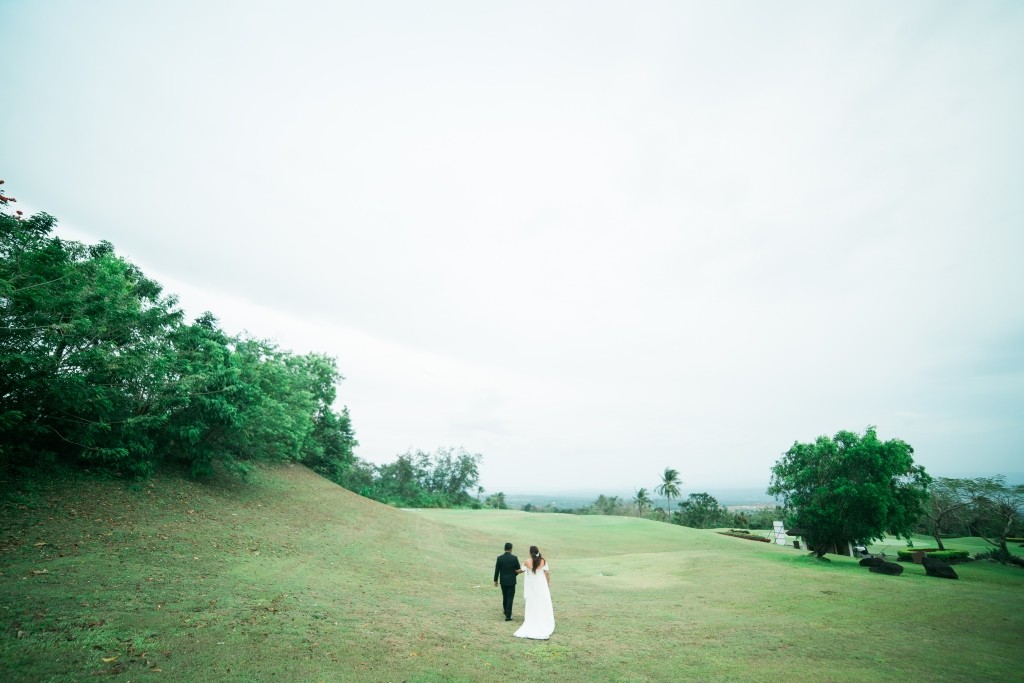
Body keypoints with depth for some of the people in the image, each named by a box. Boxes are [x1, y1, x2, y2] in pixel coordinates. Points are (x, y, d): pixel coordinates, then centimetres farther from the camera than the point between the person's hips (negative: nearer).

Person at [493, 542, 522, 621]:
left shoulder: (499, 558, -8)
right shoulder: (514, 558, -12)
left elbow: (497, 570, -3)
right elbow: (519, 569, -4)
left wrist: (495, 580, 7)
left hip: (503, 581, 3)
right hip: (511, 581, -2)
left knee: (504, 597, 21)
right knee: (510, 598, 4)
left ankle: (506, 612, 37)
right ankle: (508, 615, 0)